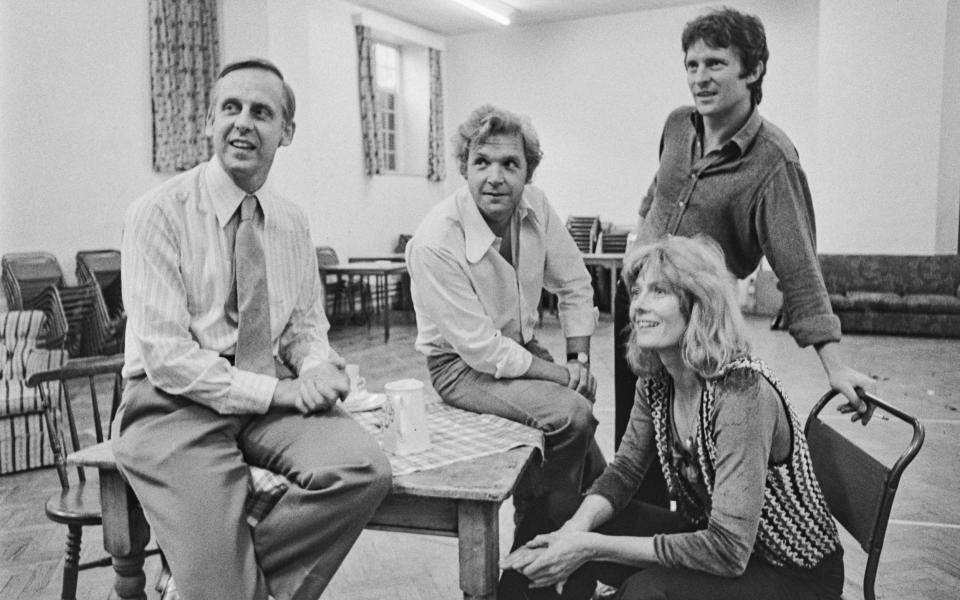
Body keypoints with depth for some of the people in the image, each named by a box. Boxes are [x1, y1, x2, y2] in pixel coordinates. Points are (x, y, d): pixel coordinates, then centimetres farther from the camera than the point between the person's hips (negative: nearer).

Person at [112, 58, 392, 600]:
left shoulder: (292, 221, 8)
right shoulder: (159, 213, -9)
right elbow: (166, 355, -15)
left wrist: (318, 366, -10)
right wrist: (278, 391, -19)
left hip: (274, 397, 5)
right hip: (176, 404, -4)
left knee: (366, 469, -23)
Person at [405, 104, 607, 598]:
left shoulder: (535, 206, -9)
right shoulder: (436, 242, -28)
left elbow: (575, 285, 5)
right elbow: (483, 351, -25)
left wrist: (580, 360, -3)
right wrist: (561, 375, -18)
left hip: (521, 346, 7)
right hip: (462, 366, -6)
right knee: (571, 413, -24)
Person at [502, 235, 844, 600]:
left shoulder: (743, 392, -29)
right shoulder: (655, 380, -7)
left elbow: (728, 549, -31)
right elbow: (624, 471, 2)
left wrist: (591, 547, -30)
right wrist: (576, 529, -19)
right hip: (710, 539, 6)